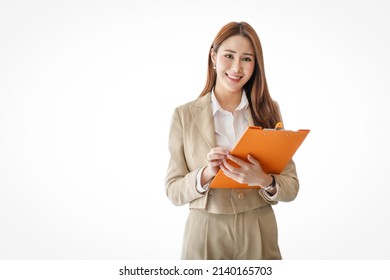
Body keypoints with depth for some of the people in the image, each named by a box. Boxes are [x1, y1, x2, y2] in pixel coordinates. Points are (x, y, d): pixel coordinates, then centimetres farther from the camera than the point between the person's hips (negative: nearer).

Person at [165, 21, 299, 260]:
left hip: (260, 236, 1)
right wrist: (206, 173, -23)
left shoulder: (269, 111, -1)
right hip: (206, 237, -1)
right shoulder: (185, 115, -4)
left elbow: (291, 187, -3)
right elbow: (174, 191, -5)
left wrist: (263, 180, -23)